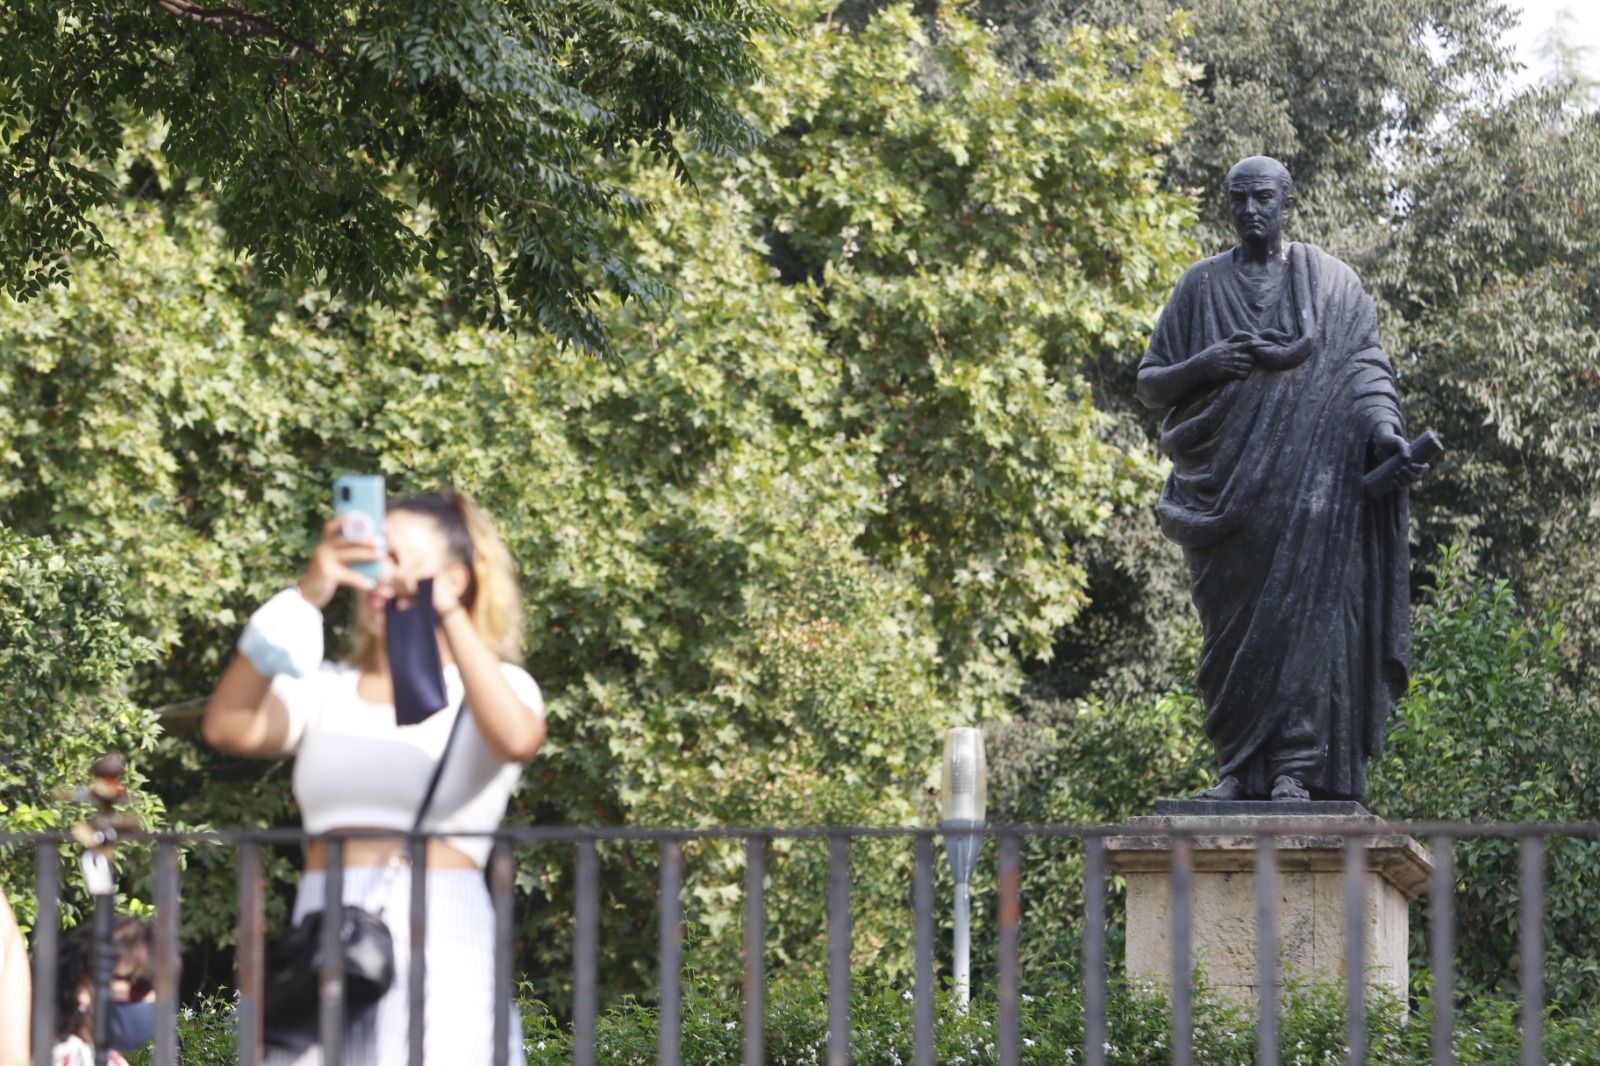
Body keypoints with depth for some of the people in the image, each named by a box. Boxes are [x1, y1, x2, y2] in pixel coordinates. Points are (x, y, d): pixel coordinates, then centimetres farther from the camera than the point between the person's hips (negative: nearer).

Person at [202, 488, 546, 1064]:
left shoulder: (496, 686, 6)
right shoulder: (324, 689, 13)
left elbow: (516, 739, -18)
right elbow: (228, 727, -6)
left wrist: (446, 610, -20)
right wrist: (305, 598, -12)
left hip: (440, 951, -3)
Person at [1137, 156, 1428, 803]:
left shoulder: (1330, 283, 8)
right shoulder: (1201, 287, 13)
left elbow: (1364, 368, 0)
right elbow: (1150, 383, 15)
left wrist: (1384, 431, -18)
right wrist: (1201, 367, -6)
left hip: (1305, 478, -2)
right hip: (1224, 485, 2)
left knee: (1302, 610, -12)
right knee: (1232, 622, -3)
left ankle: (1296, 767, -15)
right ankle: (1239, 767, -2)